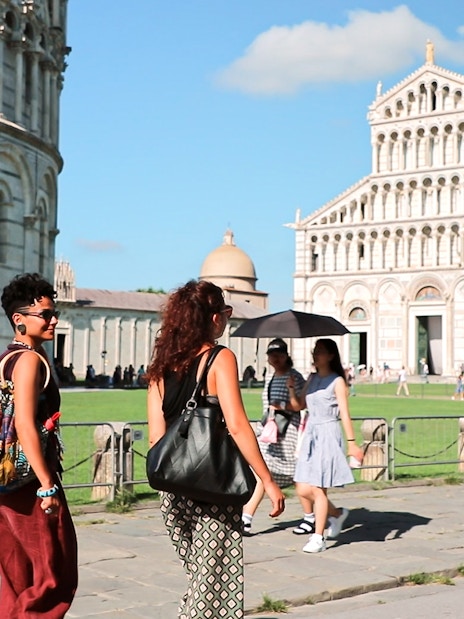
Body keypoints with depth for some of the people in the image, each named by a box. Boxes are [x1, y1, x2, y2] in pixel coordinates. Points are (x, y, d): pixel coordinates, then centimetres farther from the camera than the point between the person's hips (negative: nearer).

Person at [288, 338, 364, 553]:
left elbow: (344, 414, -9)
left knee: (318, 489, -5)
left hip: (328, 435, -7)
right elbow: (299, 405, 13)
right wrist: (291, 387, -2)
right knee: (303, 490, 4)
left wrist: (351, 442, -12)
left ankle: (318, 538, 3)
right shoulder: (312, 379, 13)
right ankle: (337, 514, 28)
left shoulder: (337, 381, -6)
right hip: (311, 435, 7)